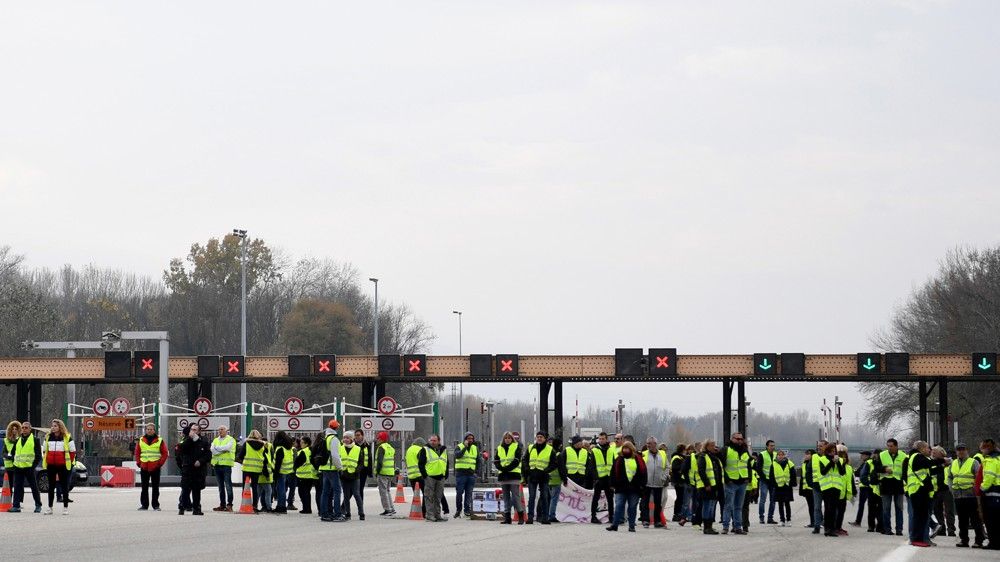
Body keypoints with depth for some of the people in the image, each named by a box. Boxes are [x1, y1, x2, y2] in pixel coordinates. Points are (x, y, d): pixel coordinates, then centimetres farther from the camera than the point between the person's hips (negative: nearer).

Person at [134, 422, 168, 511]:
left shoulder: (159, 441, 2)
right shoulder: (141, 441, 8)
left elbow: (165, 453, 2)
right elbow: (137, 453, 13)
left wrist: (160, 463, -7)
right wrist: (139, 463, 1)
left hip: (155, 467, -2)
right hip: (144, 467, 2)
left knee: (155, 487, 2)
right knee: (144, 487, 5)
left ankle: (156, 505, 8)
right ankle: (144, 505, 9)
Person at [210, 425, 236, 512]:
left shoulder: (230, 440, 3)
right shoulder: (215, 440, 18)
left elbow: (227, 447, -15)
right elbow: (212, 450, 2)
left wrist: (217, 448, -5)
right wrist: (222, 449, -9)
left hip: (226, 464, -6)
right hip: (217, 464, 6)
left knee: (228, 485, -8)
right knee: (220, 486, 8)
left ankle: (229, 504, -7)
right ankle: (222, 505, 12)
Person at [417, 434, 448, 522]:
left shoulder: (444, 451, 15)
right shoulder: (425, 450, 0)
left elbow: (447, 464, 21)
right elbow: (421, 463, -3)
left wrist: (446, 475, 11)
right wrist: (424, 474, -12)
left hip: (440, 477, 5)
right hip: (430, 477, -5)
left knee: (438, 497, 9)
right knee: (429, 497, -7)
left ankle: (437, 515, 14)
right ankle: (429, 515, -7)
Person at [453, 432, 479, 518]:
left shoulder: (475, 448, 15)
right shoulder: (459, 447, 2)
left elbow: (478, 461, 19)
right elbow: (457, 455, -19)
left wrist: (476, 471, 8)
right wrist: (465, 447, -22)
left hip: (471, 473, 3)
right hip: (461, 473, -3)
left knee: (469, 493, 1)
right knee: (459, 492, -2)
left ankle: (467, 510, 3)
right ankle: (458, 509, 8)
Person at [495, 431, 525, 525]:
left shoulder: (516, 447, 3)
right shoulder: (499, 448, 16)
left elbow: (516, 461, -7)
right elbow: (496, 461, 10)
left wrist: (507, 468, -16)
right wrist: (501, 468, -10)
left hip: (514, 475, -5)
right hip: (503, 475, 5)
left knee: (515, 496, -9)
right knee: (506, 497, 7)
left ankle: (521, 516, -5)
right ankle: (507, 517, 9)